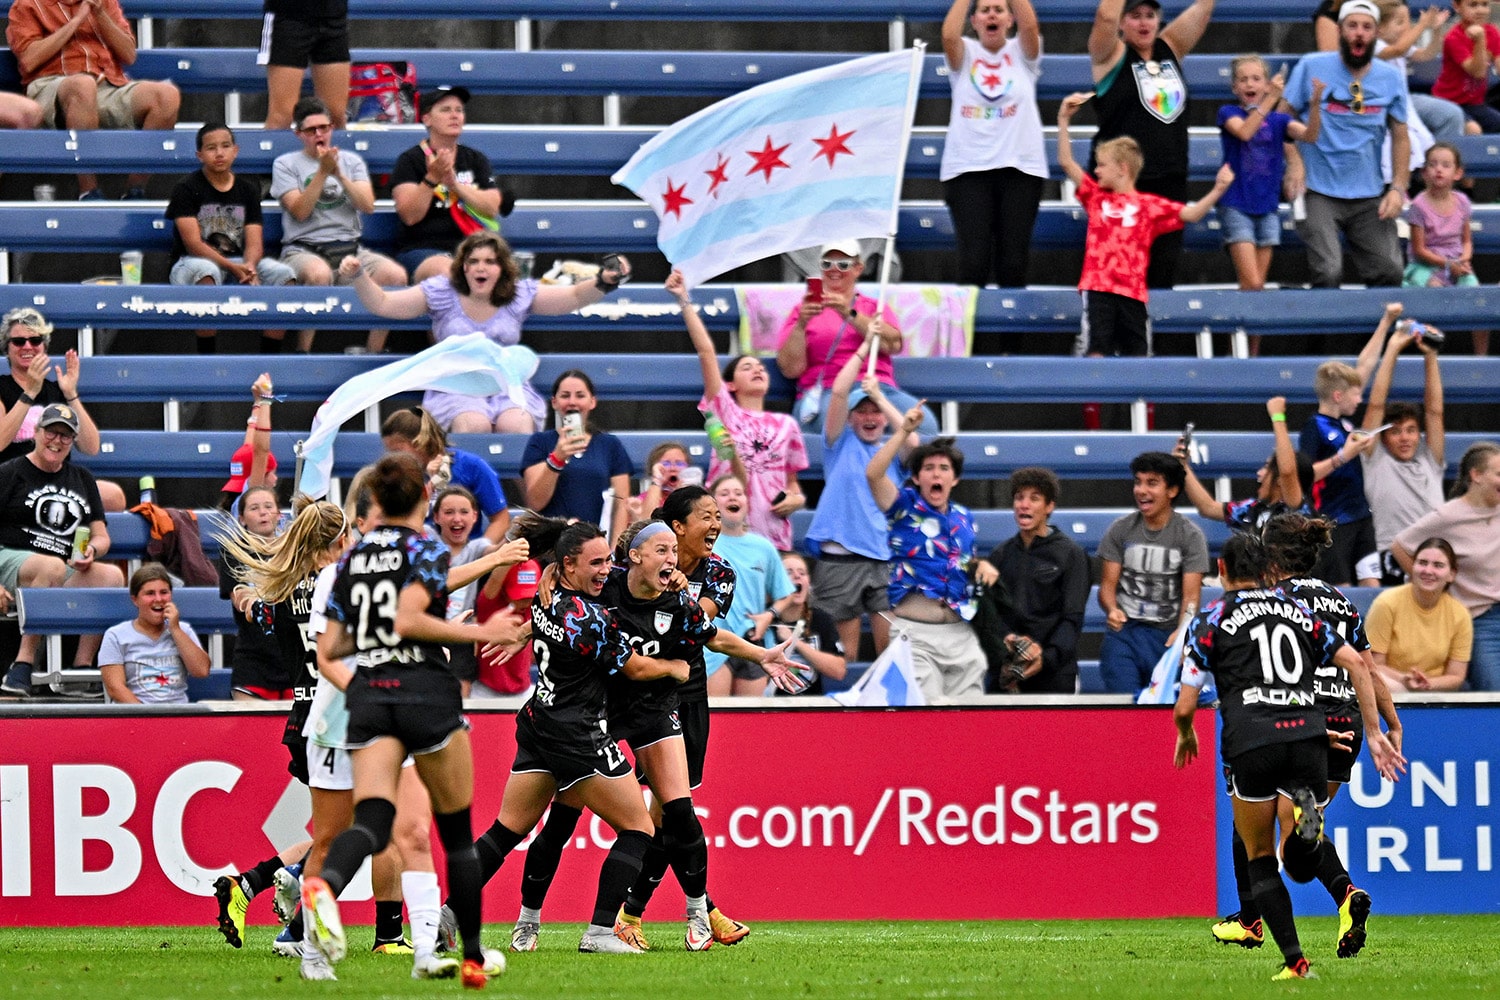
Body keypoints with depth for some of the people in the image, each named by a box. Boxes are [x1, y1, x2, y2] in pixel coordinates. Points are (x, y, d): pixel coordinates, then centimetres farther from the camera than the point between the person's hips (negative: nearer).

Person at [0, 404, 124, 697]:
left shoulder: (82, 479, 22)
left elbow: (101, 537, 20)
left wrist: (92, 550, -6)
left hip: (68, 575, 5)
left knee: (113, 575, -23)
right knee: (52, 566, -38)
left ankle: (82, 666, -25)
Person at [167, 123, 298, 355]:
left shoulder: (248, 189, 11)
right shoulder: (186, 189, -3)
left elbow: (254, 242, 2)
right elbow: (193, 243, -12)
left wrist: (250, 266, -22)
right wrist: (233, 268, -23)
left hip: (239, 263, 5)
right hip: (191, 263, -5)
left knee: (284, 274, -21)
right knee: (205, 271, -40)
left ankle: (270, 358, -19)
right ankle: (206, 359, -34)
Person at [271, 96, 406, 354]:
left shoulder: (351, 161, 17)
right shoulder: (285, 164, 9)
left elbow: (367, 206, 3)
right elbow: (300, 211, -5)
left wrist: (339, 174, -7)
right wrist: (323, 171, -9)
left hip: (349, 247, 3)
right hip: (303, 249, -3)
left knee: (395, 275, -25)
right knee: (319, 274, -40)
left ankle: (373, 353, -17)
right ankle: (302, 353, -29)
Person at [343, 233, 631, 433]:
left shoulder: (521, 294, 7)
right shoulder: (441, 293, 4)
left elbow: (575, 296, 4)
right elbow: (381, 304, 3)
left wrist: (604, 282, -16)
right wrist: (358, 277, -14)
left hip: (508, 386, 1)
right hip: (455, 390, -1)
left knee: (517, 426, -33)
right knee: (474, 425, -35)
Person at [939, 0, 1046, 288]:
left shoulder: (1022, 53, 10)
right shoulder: (965, 54, 9)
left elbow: (1029, 26, -11)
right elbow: (949, 35, -13)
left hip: (1020, 167, 1)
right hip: (968, 167, -1)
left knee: (1013, 264, -2)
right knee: (973, 262, -11)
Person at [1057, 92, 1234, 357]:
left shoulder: (1149, 204, 6)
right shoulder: (1096, 197, 11)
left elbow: (1191, 214, 3)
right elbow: (1066, 162, 8)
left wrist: (1217, 190, -11)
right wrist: (1064, 120, 1)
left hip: (1133, 292, -1)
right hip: (1097, 288, 1)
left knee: (1137, 355, 2)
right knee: (1097, 349, -5)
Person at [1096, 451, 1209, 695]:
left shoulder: (1190, 535, -1)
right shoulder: (1120, 530, 5)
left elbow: (1191, 595, -8)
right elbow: (1107, 584, 2)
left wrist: (1181, 633, -27)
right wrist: (1112, 610, -22)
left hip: (1168, 635, -1)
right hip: (1124, 631, 1)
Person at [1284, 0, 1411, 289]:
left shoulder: (1392, 78, 6)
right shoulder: (1312, 67, -2)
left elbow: (1400, 137, 10)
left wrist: (1398, 189, 1)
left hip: (1370, 197, 3)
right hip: (1319, 193, -3)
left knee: (1389, 273, -3)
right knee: (1328, 274, -16)